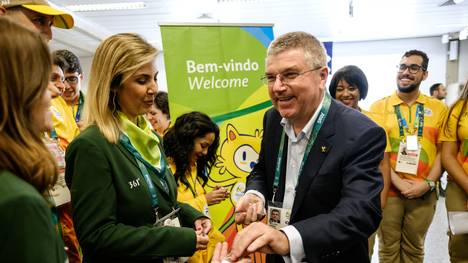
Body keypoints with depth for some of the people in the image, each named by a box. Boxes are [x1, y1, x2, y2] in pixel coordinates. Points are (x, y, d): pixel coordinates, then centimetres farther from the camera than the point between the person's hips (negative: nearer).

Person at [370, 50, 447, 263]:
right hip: (388, 190, -1)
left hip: (424, 193, 2)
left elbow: (443, 151, 3)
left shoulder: (438, 108, 5)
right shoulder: (379, 107, 0)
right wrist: (398, 182, -12)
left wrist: (428, 183, -9)